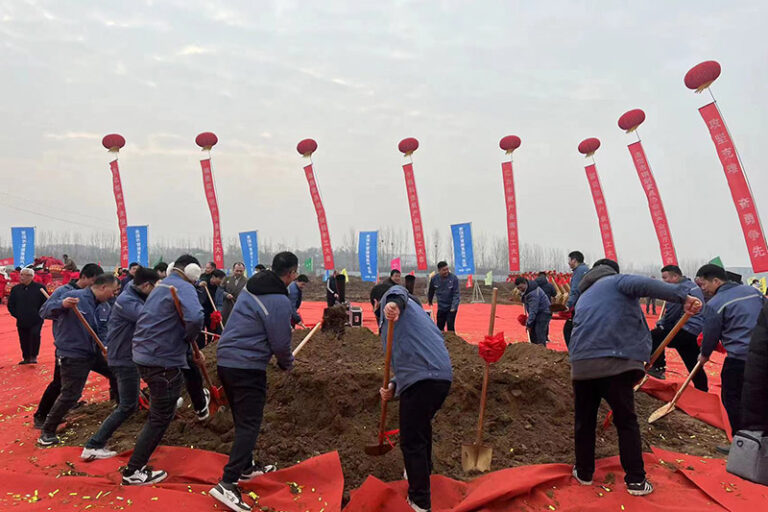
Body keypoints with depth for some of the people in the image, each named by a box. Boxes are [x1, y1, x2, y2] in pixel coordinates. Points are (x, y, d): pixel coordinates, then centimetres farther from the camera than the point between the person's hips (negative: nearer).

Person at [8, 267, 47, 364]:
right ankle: (26, 358, 28)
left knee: (35, 335, -19)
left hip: (36, 321, -4)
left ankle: (34, 356, -3)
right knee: (24, 340, 11)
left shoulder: (39, 288, -6)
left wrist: (39, 314, -7)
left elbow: (45, 303, -2)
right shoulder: (15, 289, 5)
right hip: (21, 321, 4)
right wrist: (16, 314, 5)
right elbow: (10, 304, 15)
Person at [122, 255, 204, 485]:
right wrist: (188, 339, -12)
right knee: (161, 417, 4)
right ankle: (134, 471, 12)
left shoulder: (161, 286, 15)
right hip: (164, 361, -9)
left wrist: (192, 351, 18)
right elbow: (195, 318, -35)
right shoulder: (184, 287, -15)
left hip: (144, 356, 9)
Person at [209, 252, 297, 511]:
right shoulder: (279, 301, -17)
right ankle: (227, 483, -7)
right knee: (249, 425, -2)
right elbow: (280, 344, -13)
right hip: (248, 367, -9)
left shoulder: (251, 289, 10)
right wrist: (287, 363, 8)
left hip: (225, 360, 9)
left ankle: (246, 466, 36)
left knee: (242, 420, 22)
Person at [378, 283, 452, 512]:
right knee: (422, 424, 32)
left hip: (420, 381, -9)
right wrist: (393, 386, 15)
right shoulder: (412, 313, 33)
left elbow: (397, 291, -15)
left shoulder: (389, 301, 12)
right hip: (443, 376, 9)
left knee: (411, 441, 5)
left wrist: (394, 302, -38)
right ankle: (423, 470, 52)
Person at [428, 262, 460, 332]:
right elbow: (431, 291, 12)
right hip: (441, 307, 4)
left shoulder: (454, 278, -16)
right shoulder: (434, 279, -7)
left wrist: (453, 307, -24)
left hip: (451, 308, -3)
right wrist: (430, 301, 26)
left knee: (450, 326, -9)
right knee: (439, 326, 11)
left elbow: (456, 294, -16)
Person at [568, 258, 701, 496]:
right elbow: (641, 284, -13)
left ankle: (584, 472, 27)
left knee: (584, 421, 17)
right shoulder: (616, 281, 10)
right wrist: (683, 296, -20)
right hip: (615, 363, -5)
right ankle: (636, 480, 15)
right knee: (626, 422, 9)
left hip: (581, 364, 5)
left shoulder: (583, 298, 29)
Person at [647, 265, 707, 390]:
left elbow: (671, 315, -14)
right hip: (698, 334, 10)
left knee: (653, 336, -9)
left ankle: (658, 368, -6)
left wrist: (659, 324, 2)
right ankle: (703, 392, 24)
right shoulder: (693, 286, 20)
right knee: (694, 365, 17)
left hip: (686, 331, -10)